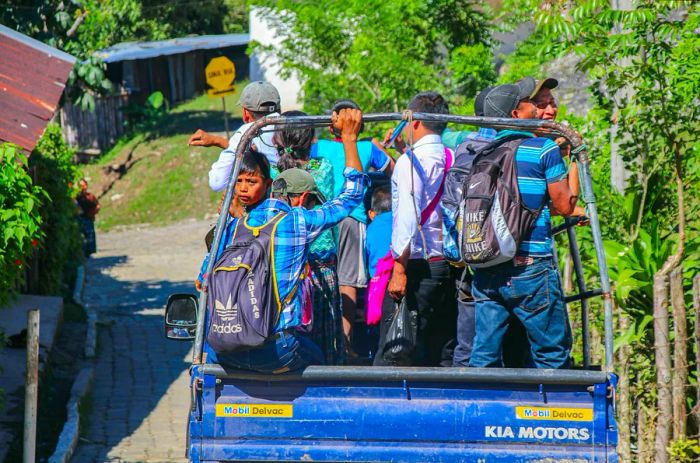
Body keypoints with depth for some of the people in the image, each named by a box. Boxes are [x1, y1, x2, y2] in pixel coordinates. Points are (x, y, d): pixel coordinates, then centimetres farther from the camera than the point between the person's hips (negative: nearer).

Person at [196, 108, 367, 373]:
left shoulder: (232, 226, 5)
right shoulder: (302, 222, 0)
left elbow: (204, 281, 12)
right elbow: (353, 194, 13)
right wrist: (349, 138, 18)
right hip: (275, 352, -2)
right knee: (315, 357, 30)